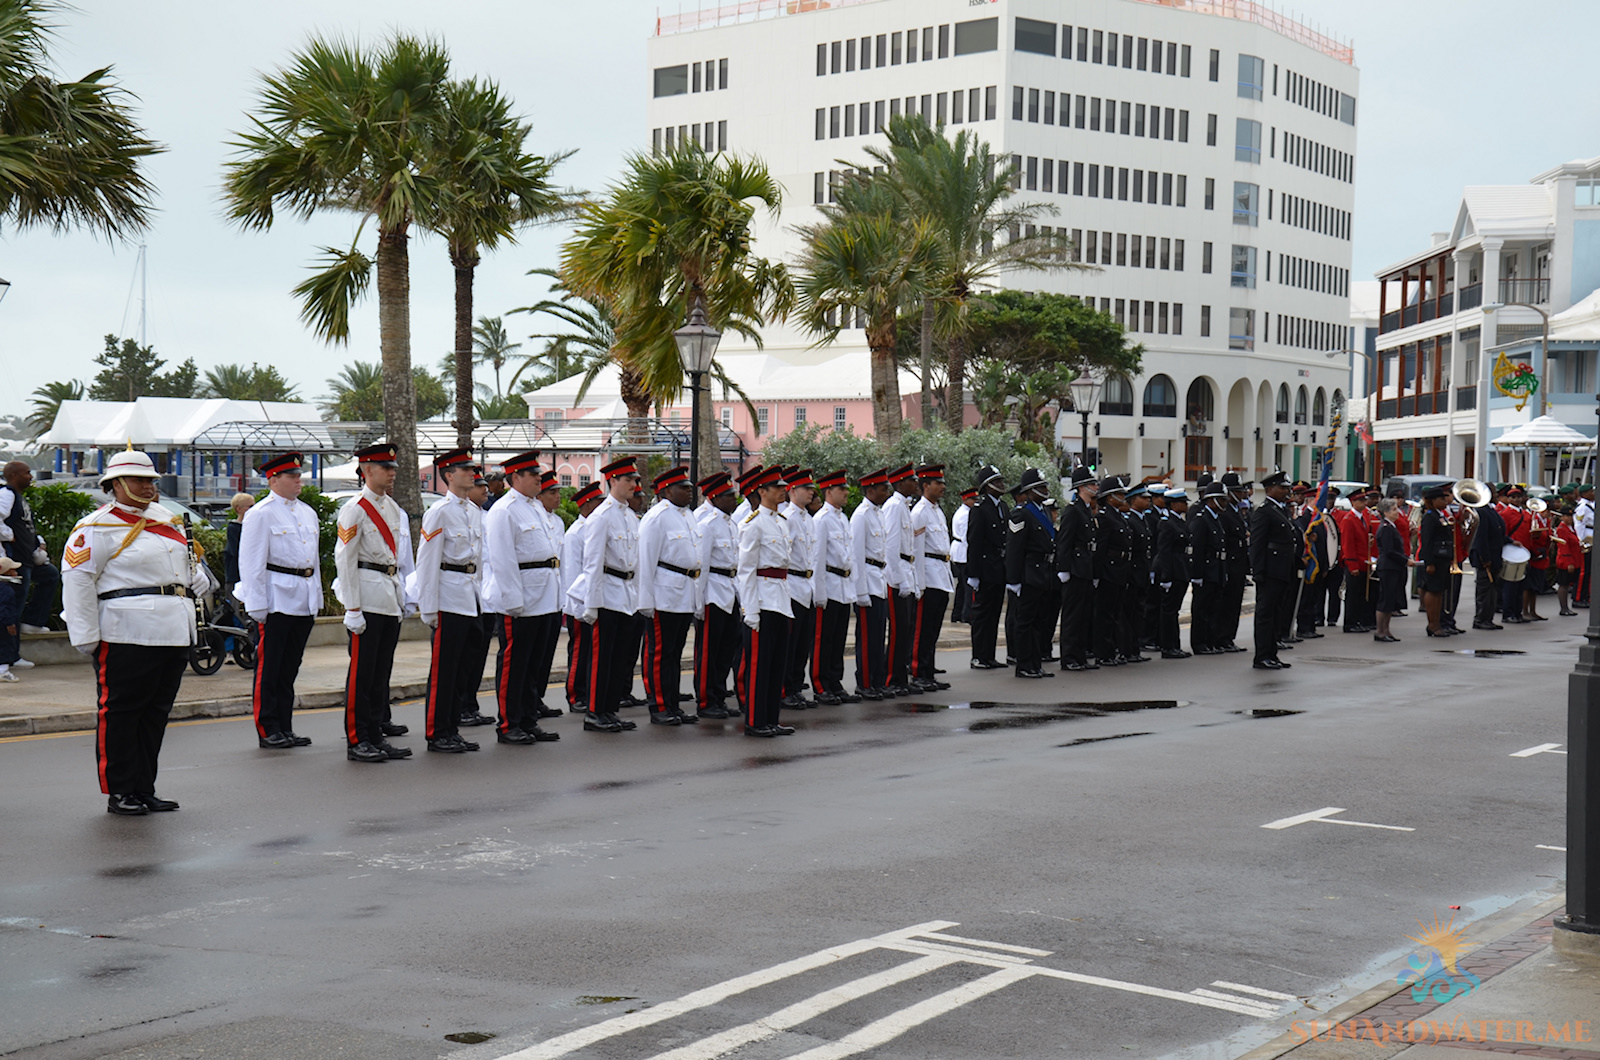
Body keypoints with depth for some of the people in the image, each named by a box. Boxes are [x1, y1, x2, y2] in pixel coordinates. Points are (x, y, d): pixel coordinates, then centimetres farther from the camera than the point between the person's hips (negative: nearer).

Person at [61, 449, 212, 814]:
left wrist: (197, 581, 10)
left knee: (156, 712, 11)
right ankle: (120, 793, 5)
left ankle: (144, 790, 18)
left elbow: (191, 561, 33)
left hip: (173, 633, 8)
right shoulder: (98, 527, -5)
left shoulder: (167, 520, 19)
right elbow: (77, 580, -9)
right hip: (127, 635, -8)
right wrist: (87, 638, -12)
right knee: (120, 714, -2)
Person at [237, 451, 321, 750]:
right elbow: (251, 563, -10)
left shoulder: (307, 512, 17)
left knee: (290, 666, 10)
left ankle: (285, 728, 15)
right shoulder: (261, 514, -6)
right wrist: (257, 605, -14)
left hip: (304, 600, 7)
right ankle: (267, 730, 2)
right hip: (276, 599, -7)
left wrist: (316, 599, 19)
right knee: (269, 667, -3)